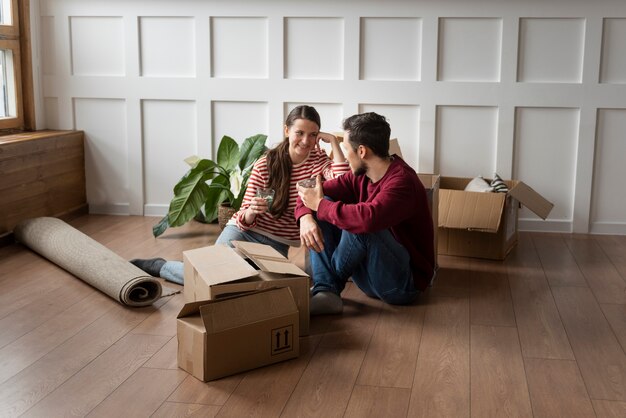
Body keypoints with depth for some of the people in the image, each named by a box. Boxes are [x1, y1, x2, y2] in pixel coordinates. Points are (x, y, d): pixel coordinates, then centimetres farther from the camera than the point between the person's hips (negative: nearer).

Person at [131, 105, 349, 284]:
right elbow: (245, 220, -4)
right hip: (245, 231, -2)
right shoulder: (265, 164, -6)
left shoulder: (318, 160, -3)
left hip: (278, 245, 2)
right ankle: (156, 265, 7)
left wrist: (333, 141, -20)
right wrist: (250, 212, -28)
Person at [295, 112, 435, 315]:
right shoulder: (361, 176, 1)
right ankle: (325, 292, -16)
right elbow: (312, 192, 5)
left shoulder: (402, 181, -24)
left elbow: (368, 218, -42)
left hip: (404, 284, -8)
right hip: (369, 276, 8)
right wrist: (305, 217, -18)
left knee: (360, 225, -33)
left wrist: (320, 205, -26)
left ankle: (333, 282, -4)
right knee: (324, 210, -1)